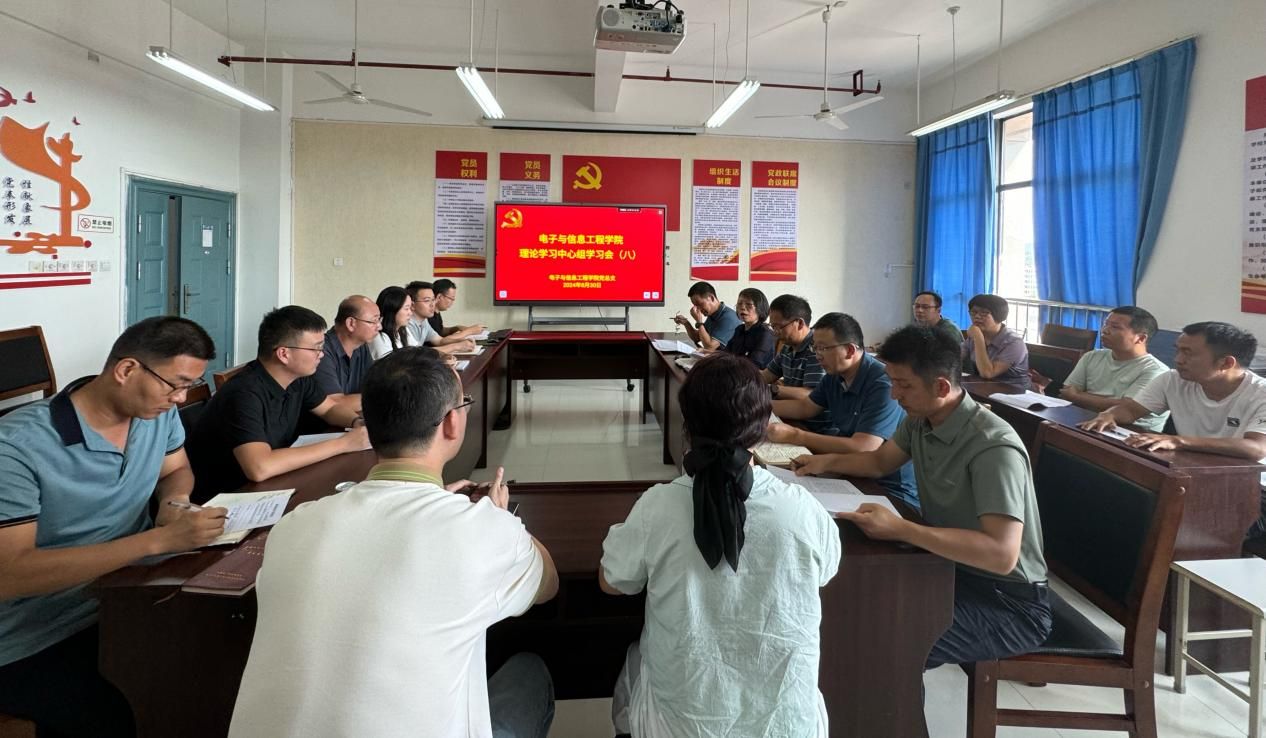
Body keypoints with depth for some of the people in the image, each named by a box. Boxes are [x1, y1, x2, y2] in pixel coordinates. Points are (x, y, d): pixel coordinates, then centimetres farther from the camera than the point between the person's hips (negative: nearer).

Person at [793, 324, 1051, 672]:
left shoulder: (993, 448, -27)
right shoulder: (920, 420, -1)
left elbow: (1002, 555, -35)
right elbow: (879, 462, 19)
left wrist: (900, 529, -38)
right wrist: (828, 461, 1)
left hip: (1008, 600, -8)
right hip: (951, 567, 8)